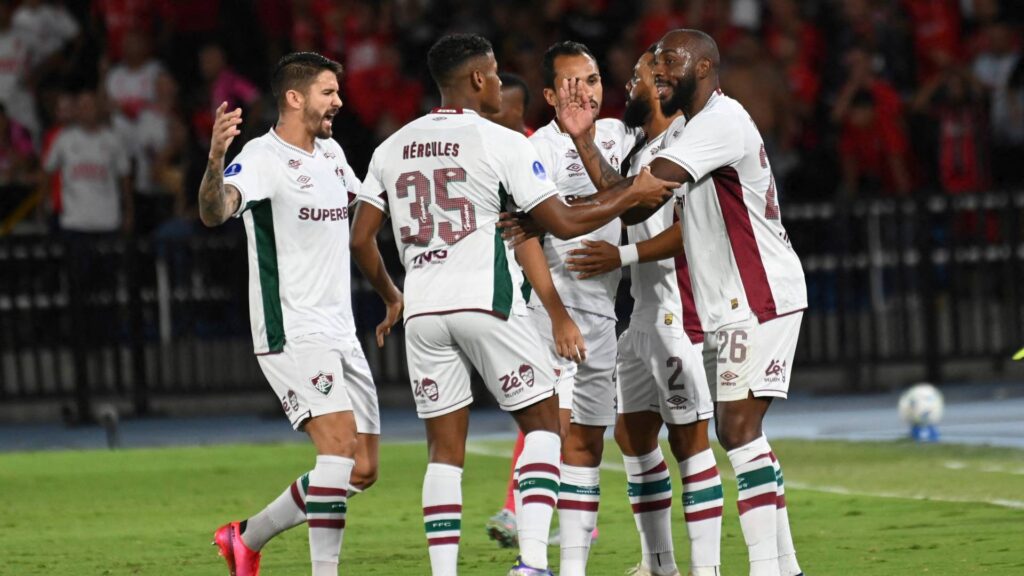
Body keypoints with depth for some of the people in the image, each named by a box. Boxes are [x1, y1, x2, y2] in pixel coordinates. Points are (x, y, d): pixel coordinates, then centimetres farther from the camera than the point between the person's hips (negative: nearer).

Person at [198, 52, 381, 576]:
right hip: (291, 333, -8)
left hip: (340, 335, 8)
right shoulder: (262, 158, -14)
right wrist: (215, 160, -51)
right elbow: (215, 212, -33)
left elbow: (358, 197, 34)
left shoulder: (331, 153, 12)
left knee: (363, 470, 7)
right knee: (340, 447, -22)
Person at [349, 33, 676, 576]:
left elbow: (360, 241, 11)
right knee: (542, 425, 7)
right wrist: (632, 195, 7)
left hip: (423, 310, 4)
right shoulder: (500, 143, -5)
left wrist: (391, 298, 26)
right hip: (486, 303, -4)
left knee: (444, 449, 8)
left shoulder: (392, 148, 10)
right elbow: (563, 223, -5)